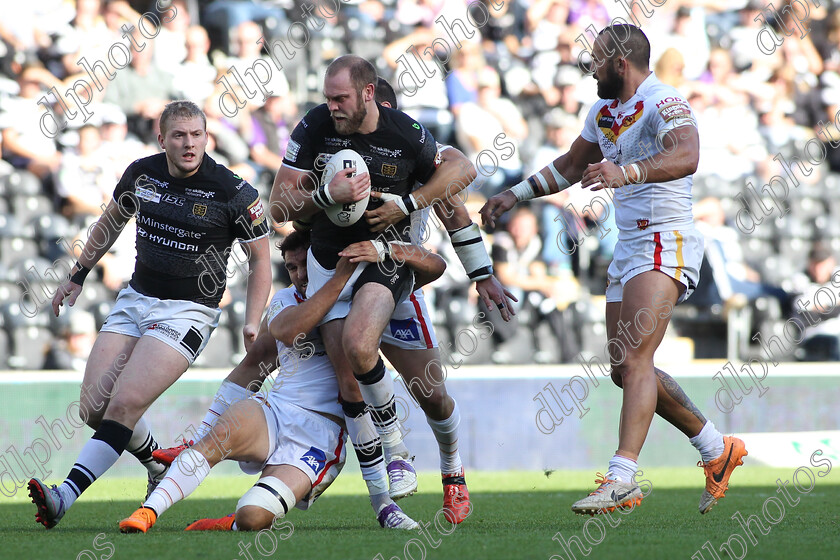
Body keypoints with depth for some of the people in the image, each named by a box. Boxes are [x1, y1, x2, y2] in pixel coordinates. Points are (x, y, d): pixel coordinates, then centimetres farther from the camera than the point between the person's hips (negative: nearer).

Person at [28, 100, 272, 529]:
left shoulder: (235, 193, -12)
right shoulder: (141, 173, 0)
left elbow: (260, 260, -2)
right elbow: (112, 221, 21)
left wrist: (252, 322, -13)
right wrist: (78, 274, 25)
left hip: (189, 312, -6)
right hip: (135, 298, 6)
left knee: (125, 404, -21)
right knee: (94, 408, -2)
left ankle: (64, 498, -28)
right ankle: (160, 465, 24)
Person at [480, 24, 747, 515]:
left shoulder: (663, 103, -13)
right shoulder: (604, 111, 16)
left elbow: (686, 157, -33)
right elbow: (570, 166, 33)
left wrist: (627, 172, -47)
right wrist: (516, 195, 28)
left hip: (666, 242, -10)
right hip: (628, 248, 10)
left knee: (635, 360, -19)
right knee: (625, 368, 10)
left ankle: (622, 478, -26)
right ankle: (717, 449, 22)